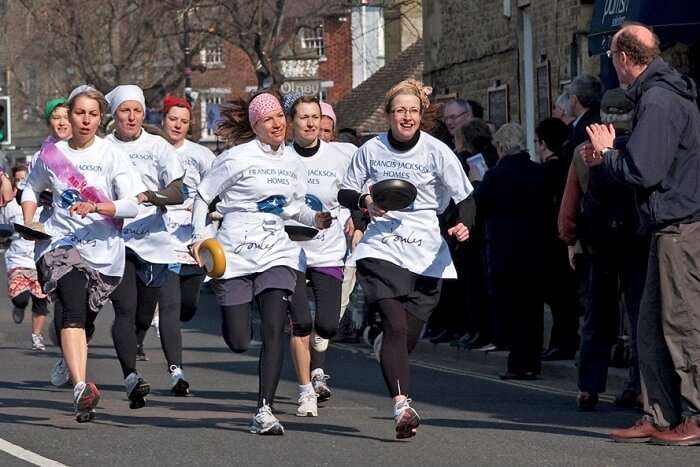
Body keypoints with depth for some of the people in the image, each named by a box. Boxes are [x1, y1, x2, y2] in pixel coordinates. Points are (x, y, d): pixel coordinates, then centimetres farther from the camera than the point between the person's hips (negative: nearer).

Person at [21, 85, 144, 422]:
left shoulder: (112, 154, 0)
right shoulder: (52, 153, 7)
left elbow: (132, 204, -8)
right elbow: (32, 188, 26)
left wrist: (95, 207, -23)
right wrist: (29, 223, 10)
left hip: (102, 250, 1)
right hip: (60, 242, -1)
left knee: (82, 318, 8)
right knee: (74, 308, -25)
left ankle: (81, 391, 29)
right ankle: (81, 388, -39)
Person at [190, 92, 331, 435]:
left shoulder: (292, 161, 9)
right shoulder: (237, 158, -7)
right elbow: (202, 197, 0)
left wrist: (315, 219, 0)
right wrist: (200, 236, -13)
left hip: (276, 253, 3)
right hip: (234, 254, -3)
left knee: (274, 331, -12)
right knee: (238, 342, -2)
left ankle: (264, 410, -12)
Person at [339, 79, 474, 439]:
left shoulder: (437, 152, 0)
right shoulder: (371, 150, 4)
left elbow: (465, 197, 0)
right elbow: (345, 193, 13)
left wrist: (464, 225, -21)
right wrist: (365, 201, -8)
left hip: (426, 256, 1)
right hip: (381, 250, -1)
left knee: (408, 337, 2)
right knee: (396, 325, -20)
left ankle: (383, 347, 40)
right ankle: (401, 406, -24)